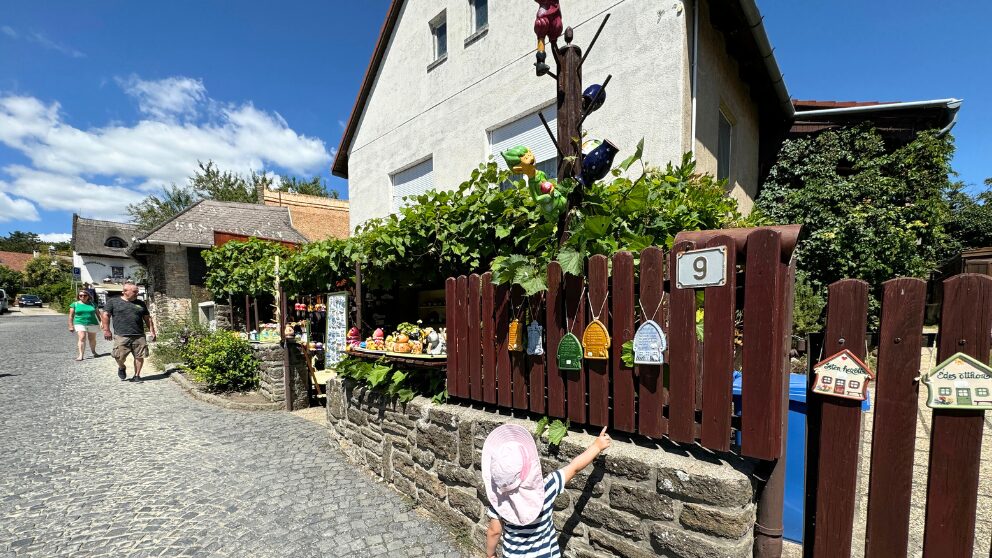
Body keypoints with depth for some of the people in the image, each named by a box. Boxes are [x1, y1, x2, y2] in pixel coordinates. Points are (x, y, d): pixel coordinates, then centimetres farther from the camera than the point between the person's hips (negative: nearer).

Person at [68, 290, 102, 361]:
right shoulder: (75, 304, 5)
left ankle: (94, 352, 28)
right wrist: (71, 326, 1)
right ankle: (80, 355, -18)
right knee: (82, 338, -17)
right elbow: (71, 316, 6)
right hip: (80, 324, -1)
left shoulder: (92, 303, 8)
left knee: (92, 339, 9)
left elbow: (98, 314, 10)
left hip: (92, 324, 1)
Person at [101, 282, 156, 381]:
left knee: (139, 356, 0)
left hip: (139, 336, 2)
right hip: (121, 336, -2)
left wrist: (152, 331, 11)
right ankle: (122, 367, 27)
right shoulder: (113, 302, 8)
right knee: (119, 356, -5)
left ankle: (137, 375, 13)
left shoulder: (140, 303, 16)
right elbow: (106, 315, 4)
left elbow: (147, 318, 18)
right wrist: (106, 330, -6)